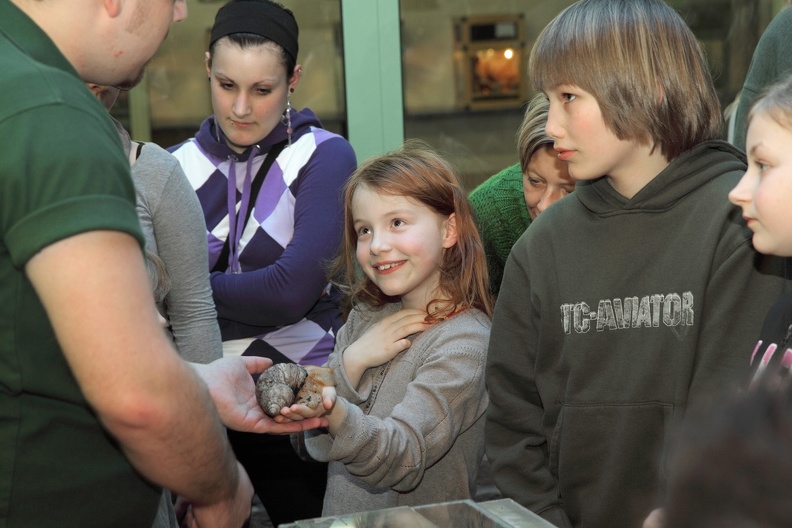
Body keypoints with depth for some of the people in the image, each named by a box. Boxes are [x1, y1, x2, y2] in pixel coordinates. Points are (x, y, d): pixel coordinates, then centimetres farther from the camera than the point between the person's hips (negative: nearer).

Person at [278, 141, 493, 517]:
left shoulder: (465, 343, -10)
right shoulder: (366, 316, 7)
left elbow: (403, 459, -20)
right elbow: (320, 448, 5)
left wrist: (335, 413, -36)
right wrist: (351, 363, -8)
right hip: (338, 515, 5)